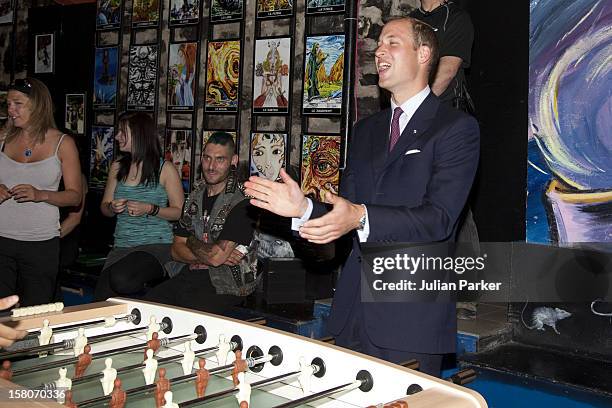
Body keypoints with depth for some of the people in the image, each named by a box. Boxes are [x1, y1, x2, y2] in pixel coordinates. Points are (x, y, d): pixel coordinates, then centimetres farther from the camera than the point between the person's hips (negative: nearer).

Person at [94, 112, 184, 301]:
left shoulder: (165, 169, -2)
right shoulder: (117, 167, 13)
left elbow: (179, 211, -3)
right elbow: (104, 207, 19)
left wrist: (150, 209, -17)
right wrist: (112, 208, -4)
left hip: (157, 245, -5)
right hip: (122, 246, 5)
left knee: (121, 279, -33)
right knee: (101, 300, -14)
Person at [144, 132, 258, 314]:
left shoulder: (242, 201, -12)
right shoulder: (195, 196, 13)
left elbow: (215, 257, -19)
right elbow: (176, 250, 9)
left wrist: (192, 241, 1)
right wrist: (207, 255, -9)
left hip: (225, 286, -6)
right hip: (189, 276, 6)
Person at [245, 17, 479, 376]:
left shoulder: (457, 127, -5)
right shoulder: (366, 130, 16)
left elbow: (439, 218, -17)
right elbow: (346, 210, 13)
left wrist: (361, 217, -29)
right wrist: (303, 208, -7)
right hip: (354, 307, 6)